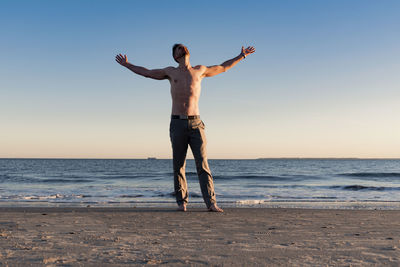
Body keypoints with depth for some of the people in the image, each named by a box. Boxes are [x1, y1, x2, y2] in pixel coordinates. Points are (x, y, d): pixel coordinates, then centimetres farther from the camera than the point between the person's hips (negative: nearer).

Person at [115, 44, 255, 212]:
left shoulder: (199, 70, 14)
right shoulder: (170, 72, 14)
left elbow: (223, 68, 27)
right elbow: (147, 73, 26)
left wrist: (242, 56, 30)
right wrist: (127, 64, 30)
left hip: (196, 124, 0)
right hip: (177, 124, 0)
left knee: (203, 164, -7)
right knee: (178, 165, 1)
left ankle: (211, 203, -8)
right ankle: (182, 202, 12)